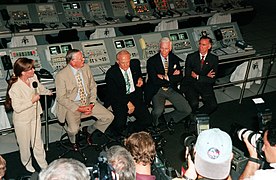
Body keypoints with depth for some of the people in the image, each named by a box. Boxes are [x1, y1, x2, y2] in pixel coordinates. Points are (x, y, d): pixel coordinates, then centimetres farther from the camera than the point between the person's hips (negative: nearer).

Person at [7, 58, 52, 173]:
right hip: (22, 119, -5)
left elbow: (40, 88, 13)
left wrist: (48, 92, 32)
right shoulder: (15, 88, -31)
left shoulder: (33, 77, -11)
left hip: (35, 115, 5)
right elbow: (17, 108, -25)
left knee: (38, 141, 18)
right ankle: (27, 163, 44)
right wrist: (32, 101, -25)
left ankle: (43, 164, 36)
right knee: (25, 144, 17)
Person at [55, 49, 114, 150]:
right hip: (72, 104, -5)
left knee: (109, 117, -6)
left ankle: (89, 130, 21)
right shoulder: (61, 75, -17)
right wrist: (78, 108, -20)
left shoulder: (86, 68, -2)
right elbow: (61, 98, -13)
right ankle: (72, 140, 15)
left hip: (88, 101, 5)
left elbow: (93, 87, 7)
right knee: (74, 130, -26)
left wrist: (92, 103, -7)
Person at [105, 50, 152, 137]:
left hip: (135, 96, 4)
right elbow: (114, 94, -13)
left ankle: (131, 132, 16)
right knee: (120, 125, -23)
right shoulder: (111, 73, -12)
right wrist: (128, 103, -20)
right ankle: (118, 137, 12)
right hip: (119, 99, -4)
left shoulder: (135, 64, 1)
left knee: (147, 120, -11)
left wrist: (140, 78, 3)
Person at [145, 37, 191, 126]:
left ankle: (167, 117, 14)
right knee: (158, 111, -30)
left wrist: (166, 77, -14)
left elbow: (180, 77, 1)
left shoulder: (175, 59, 7)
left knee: (187, 110, -8)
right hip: (157, 91, -4)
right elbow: (155, 80, -15)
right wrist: (172, 76, -10)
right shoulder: (152, 61, -7)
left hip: (171, 90, 4)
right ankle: (155, 125, 4)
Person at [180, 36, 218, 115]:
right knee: (194, 103, -26)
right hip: (190, 85, -2)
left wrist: (197, 77, -16)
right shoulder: (191, 57, -2)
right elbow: (188, 76, -8)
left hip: (205, 86, 2)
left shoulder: (214, 59, 1)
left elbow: (212, 79, -6)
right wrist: (206, 77, -11)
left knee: (213, 105, -19)